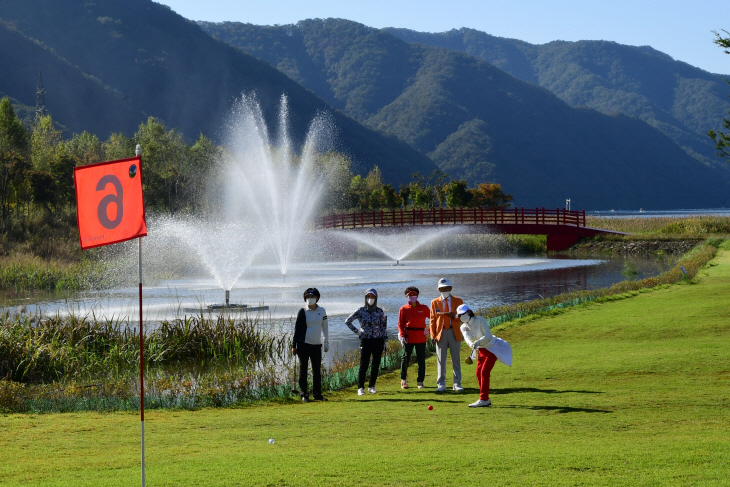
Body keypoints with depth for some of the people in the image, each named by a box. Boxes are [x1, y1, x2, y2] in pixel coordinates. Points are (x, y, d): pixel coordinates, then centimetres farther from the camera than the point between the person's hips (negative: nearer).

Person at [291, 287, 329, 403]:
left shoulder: (322, 311, 8)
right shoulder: (303, 312, -2)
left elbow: (325, 327, 17)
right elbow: (297, 329, 0)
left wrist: (326, 343, 15)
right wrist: (294, 345, -3)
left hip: (316, 345, 3)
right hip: (304, 344, -3)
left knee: (317, 370, 6)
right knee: (303, 370, 1)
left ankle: (317, 394, 13)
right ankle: (304, 394, 5)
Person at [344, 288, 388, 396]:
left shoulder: (379, 312, 4)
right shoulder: (361, 311, 0)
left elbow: (384, 326, 10)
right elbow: (347, 321, 5)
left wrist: (385, 340, 5)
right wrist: (357, 331, 0)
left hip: (378, 341, 2)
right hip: (365, 341, -2)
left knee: (376, 365, 5)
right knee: (363, 365, -7)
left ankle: (371, 386, 16)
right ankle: (360, 388, 0)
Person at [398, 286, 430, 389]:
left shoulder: (424, 308, 7)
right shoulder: (403, 309, 4)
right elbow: (400, 324, 2)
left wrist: (428, 330, -2)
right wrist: (402, 335, -11)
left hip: (421, 337, 1)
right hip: (408, 337, -1)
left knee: (421, 360, 3)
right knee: (405, 359, 0)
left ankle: (420, 382, 12)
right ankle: (404, 380, 16)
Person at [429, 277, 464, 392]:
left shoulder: (458, 301, 8)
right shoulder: (434, 303, 8)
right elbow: (433, 320, 6)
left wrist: (453, 315, -18)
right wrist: (433, 335, -4)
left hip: (454, 332, 0)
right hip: (441, 333, 0)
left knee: (456, 359, 3)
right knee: (441, 360, 1)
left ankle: (457, 384, 8)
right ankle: (441, 384, 6)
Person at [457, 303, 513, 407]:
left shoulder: (480, 320, -18)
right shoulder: (464, 327, -1)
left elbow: (488, 335, -25)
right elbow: (467, 338, -21)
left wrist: (478, 342, -42)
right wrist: (472, 344, -44)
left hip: (492, 347, -8)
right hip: (482, 349, 8)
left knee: (484, 372, -17)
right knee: (479, 372, 5)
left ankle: (483, 400, -20)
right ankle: (486, 399, 15)